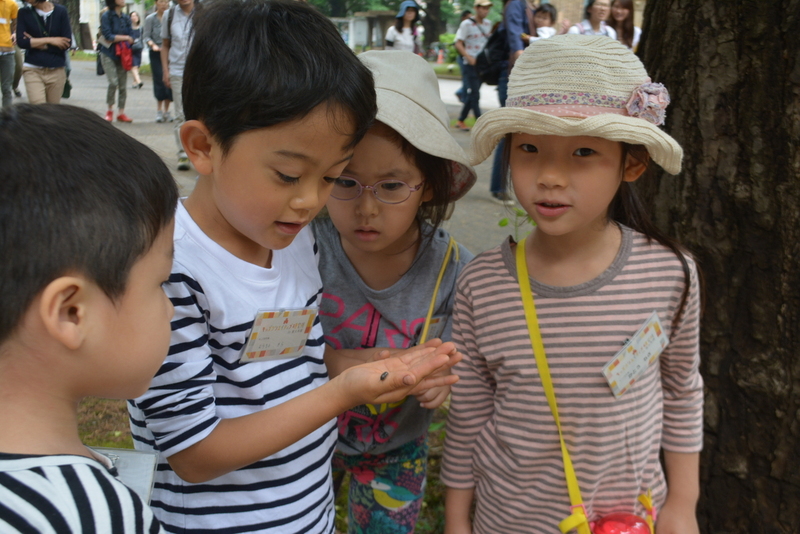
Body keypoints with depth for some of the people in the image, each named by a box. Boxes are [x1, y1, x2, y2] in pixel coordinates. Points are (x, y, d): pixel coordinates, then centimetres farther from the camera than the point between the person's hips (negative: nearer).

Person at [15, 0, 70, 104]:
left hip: (57, 70, 1)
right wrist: (49, 40, -10)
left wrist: (35, 43, -5)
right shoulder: (24, 13, 3)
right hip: (33, 69, -1)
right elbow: (21, 42, -6)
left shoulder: (61, 11, 0)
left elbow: (67, 43, -6)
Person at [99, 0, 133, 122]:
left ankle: (121, 112, 11)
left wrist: (115, 38, -10)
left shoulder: (126, 18, 9)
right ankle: (110, 110, 1)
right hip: (109, 54, -5)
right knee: (113, 82, -16)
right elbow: (108, 36, -13)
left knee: (123, 85, 3)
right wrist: (125, 37, -7)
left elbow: (131, 39, 5)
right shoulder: (106, 16, -5)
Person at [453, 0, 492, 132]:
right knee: (474, 95, -7)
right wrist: (469, 58, -23)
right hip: (470, 65, -6)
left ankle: (460, 121, 22)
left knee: (471, 95, 11)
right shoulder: (467, 24, -8)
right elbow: (458, 44, -11)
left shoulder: (488, 23, 10)